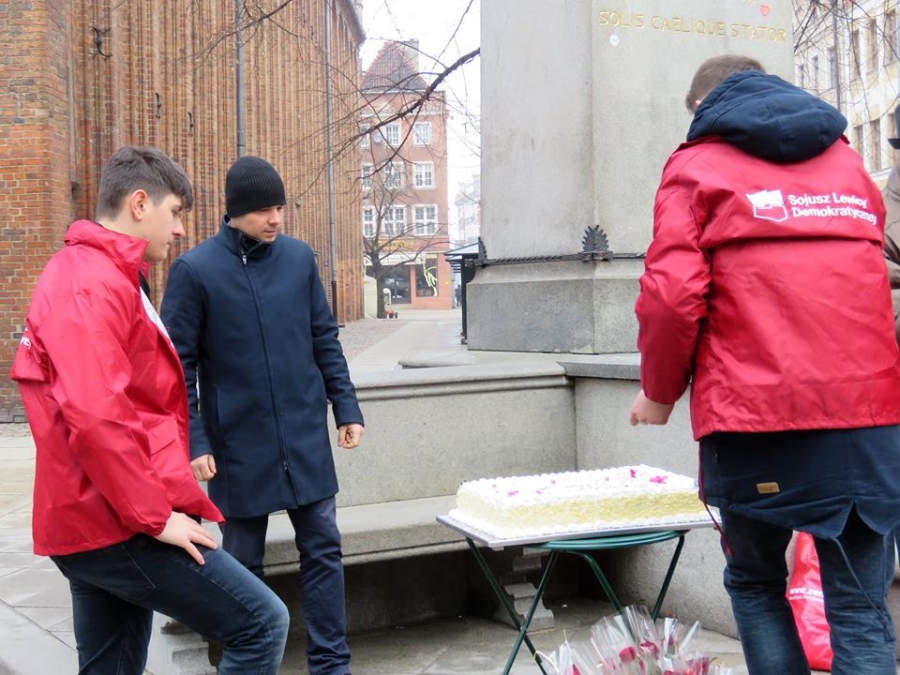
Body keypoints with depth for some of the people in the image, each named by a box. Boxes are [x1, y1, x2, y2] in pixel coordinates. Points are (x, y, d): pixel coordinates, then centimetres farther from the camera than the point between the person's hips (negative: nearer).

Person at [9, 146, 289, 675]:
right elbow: (95, 414, -26)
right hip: (120, 524, -11)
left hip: (102, 520, 11)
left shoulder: (99, 276, 19)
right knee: (262, 622, -7)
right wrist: (154, 515, -20)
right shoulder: (92, 284, -15)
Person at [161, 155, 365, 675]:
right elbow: (179, 364, -6)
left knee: (323, 549, 6)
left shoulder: (300, 257, 2)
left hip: (307, 437, 3)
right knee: (243, 562, 10)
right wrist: (192, 441, -10)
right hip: (239, 443, -2)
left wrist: (346, 407, 6)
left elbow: (326, 340, 9)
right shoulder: (195, 270, -8)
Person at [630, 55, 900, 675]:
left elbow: (674, 293, -6)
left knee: (755, 583, 16)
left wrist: (659, 390, 8)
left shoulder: (698, 166, 6)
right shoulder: (847, 161, 21)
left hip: (756, 417, -3)